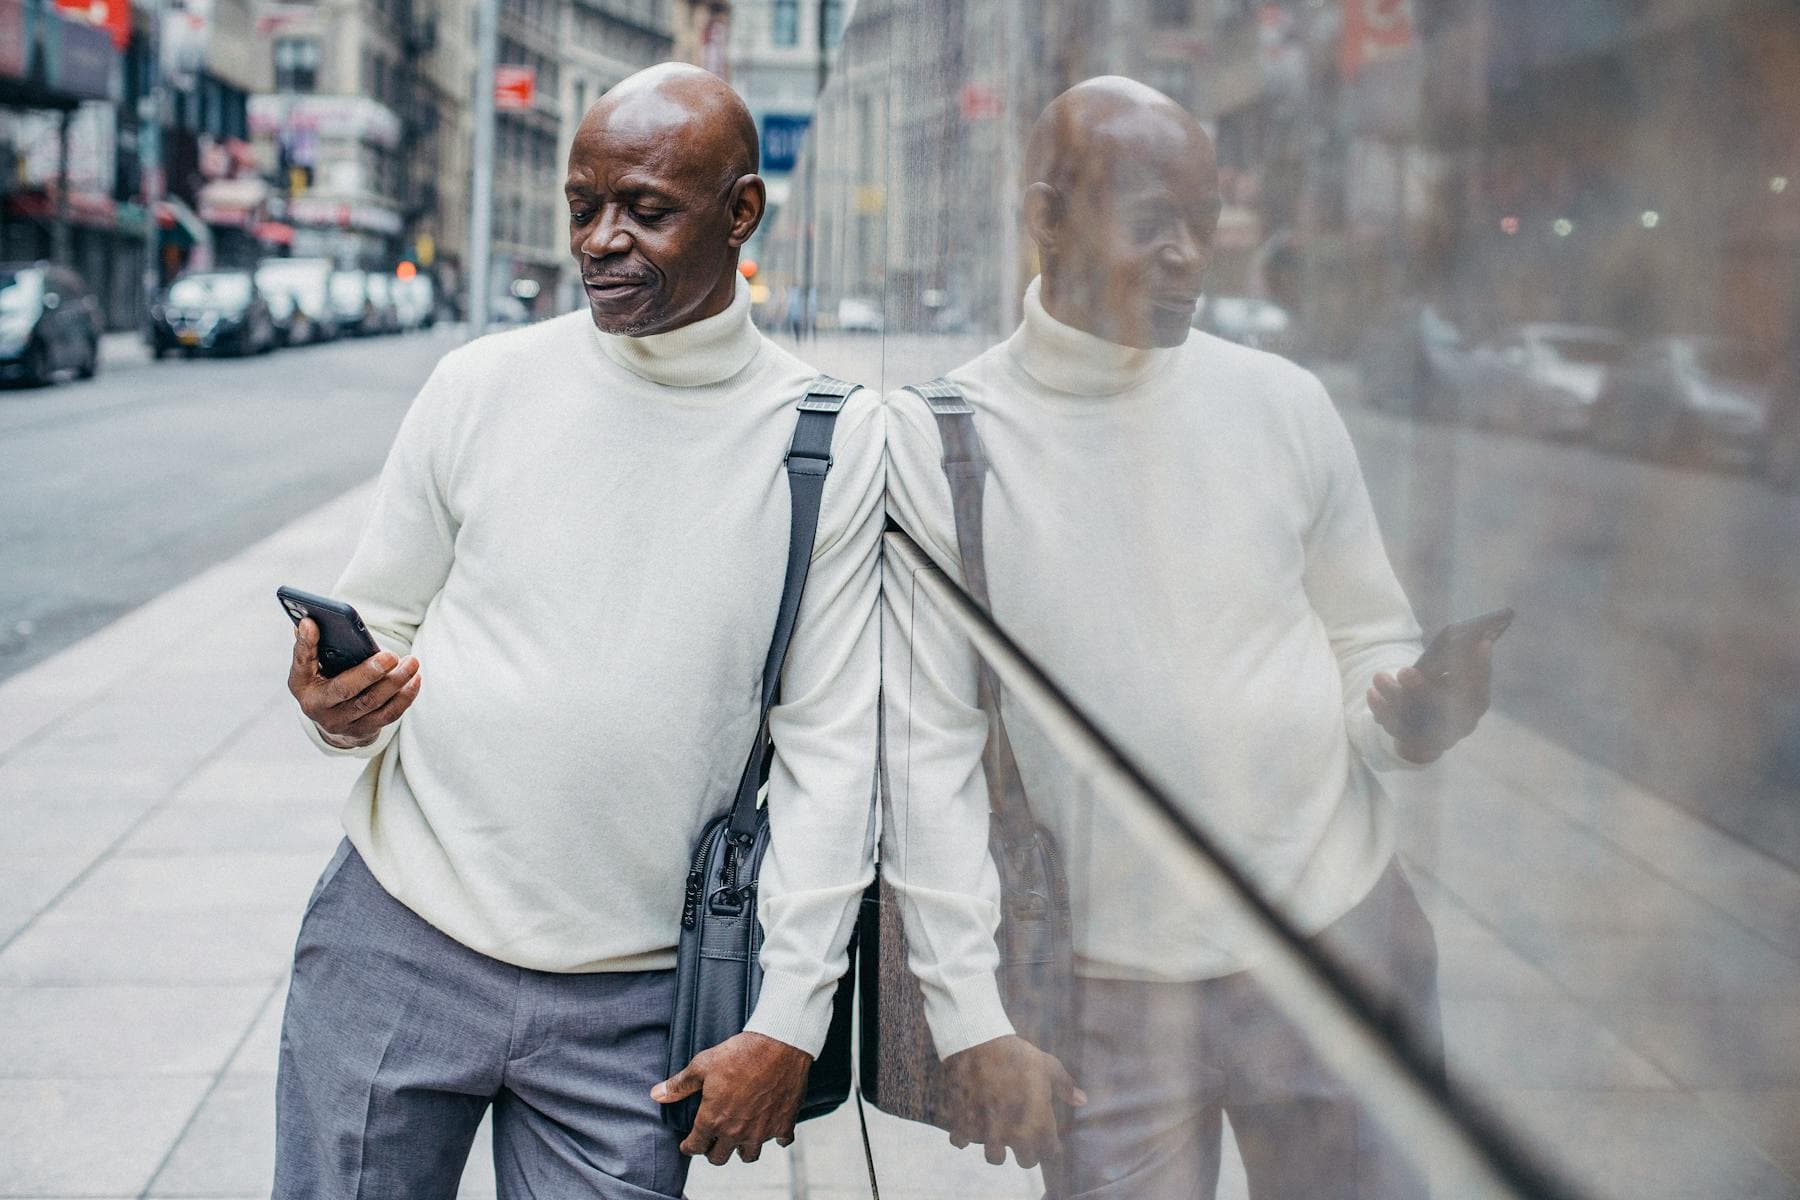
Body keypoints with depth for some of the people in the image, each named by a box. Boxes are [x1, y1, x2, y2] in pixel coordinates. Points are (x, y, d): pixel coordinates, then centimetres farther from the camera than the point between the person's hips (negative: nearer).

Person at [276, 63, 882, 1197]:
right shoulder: (484, 386, 1)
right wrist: (337, 700, -14)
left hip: (630, 1004, -1)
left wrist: (789, 1020, -5)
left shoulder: (833, 444, -3)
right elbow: (377, 622, 10)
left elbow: (830, 745, -2)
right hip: (399, 944, 1)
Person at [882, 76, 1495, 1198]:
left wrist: (1412, 714, -14)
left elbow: (1369, 641, 10)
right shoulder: (936, 443, -6)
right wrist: (972, 1019, -9)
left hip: (1340, 940, 2)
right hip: (1116, 986, -2)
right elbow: (929, 751, -5)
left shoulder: (1280, 404, 0)